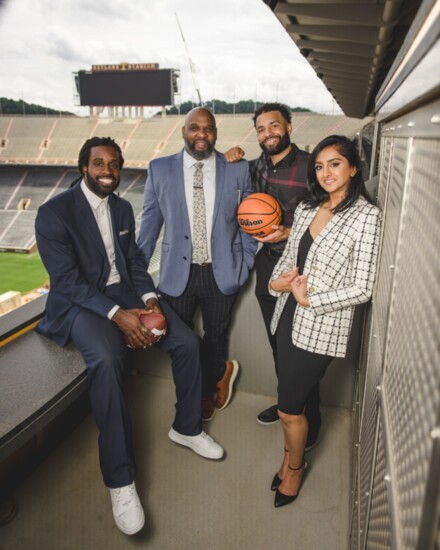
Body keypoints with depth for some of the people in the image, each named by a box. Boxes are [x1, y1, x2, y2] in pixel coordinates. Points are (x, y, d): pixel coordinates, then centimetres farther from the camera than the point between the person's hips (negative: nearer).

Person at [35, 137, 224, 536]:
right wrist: (117, 315, -26)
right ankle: (120, 480, -19)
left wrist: (149, 299, -10)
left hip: (125, 291, 6)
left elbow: (134, 260, 9)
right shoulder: (54, 213, -11)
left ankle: (187, 428, 14)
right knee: (107, 360, -34)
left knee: (186, 342, -10)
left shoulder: (122, 208, 10)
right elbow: (67, 280, -17)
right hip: (80, 301, -6)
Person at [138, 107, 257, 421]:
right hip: (177, 274, 1)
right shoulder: (160, 170, -2)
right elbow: (151, 221, 4)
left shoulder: (238, 169, -3)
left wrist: (246, 262, -2)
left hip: (222, 273, 0)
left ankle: (207, 389, 46)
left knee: (216, 336, 17)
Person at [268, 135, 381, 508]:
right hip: (288, 317, 6)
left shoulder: (366, 216, -11)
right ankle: (291, 459, 45)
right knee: (290, 399, 19)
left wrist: (310, 298, -15)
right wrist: (277, 281, -5)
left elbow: (362, 288, -13)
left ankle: (295, 469, 37)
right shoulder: (306, 208, 7)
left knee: (290, 409, 7)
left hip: (322, 327, -6)